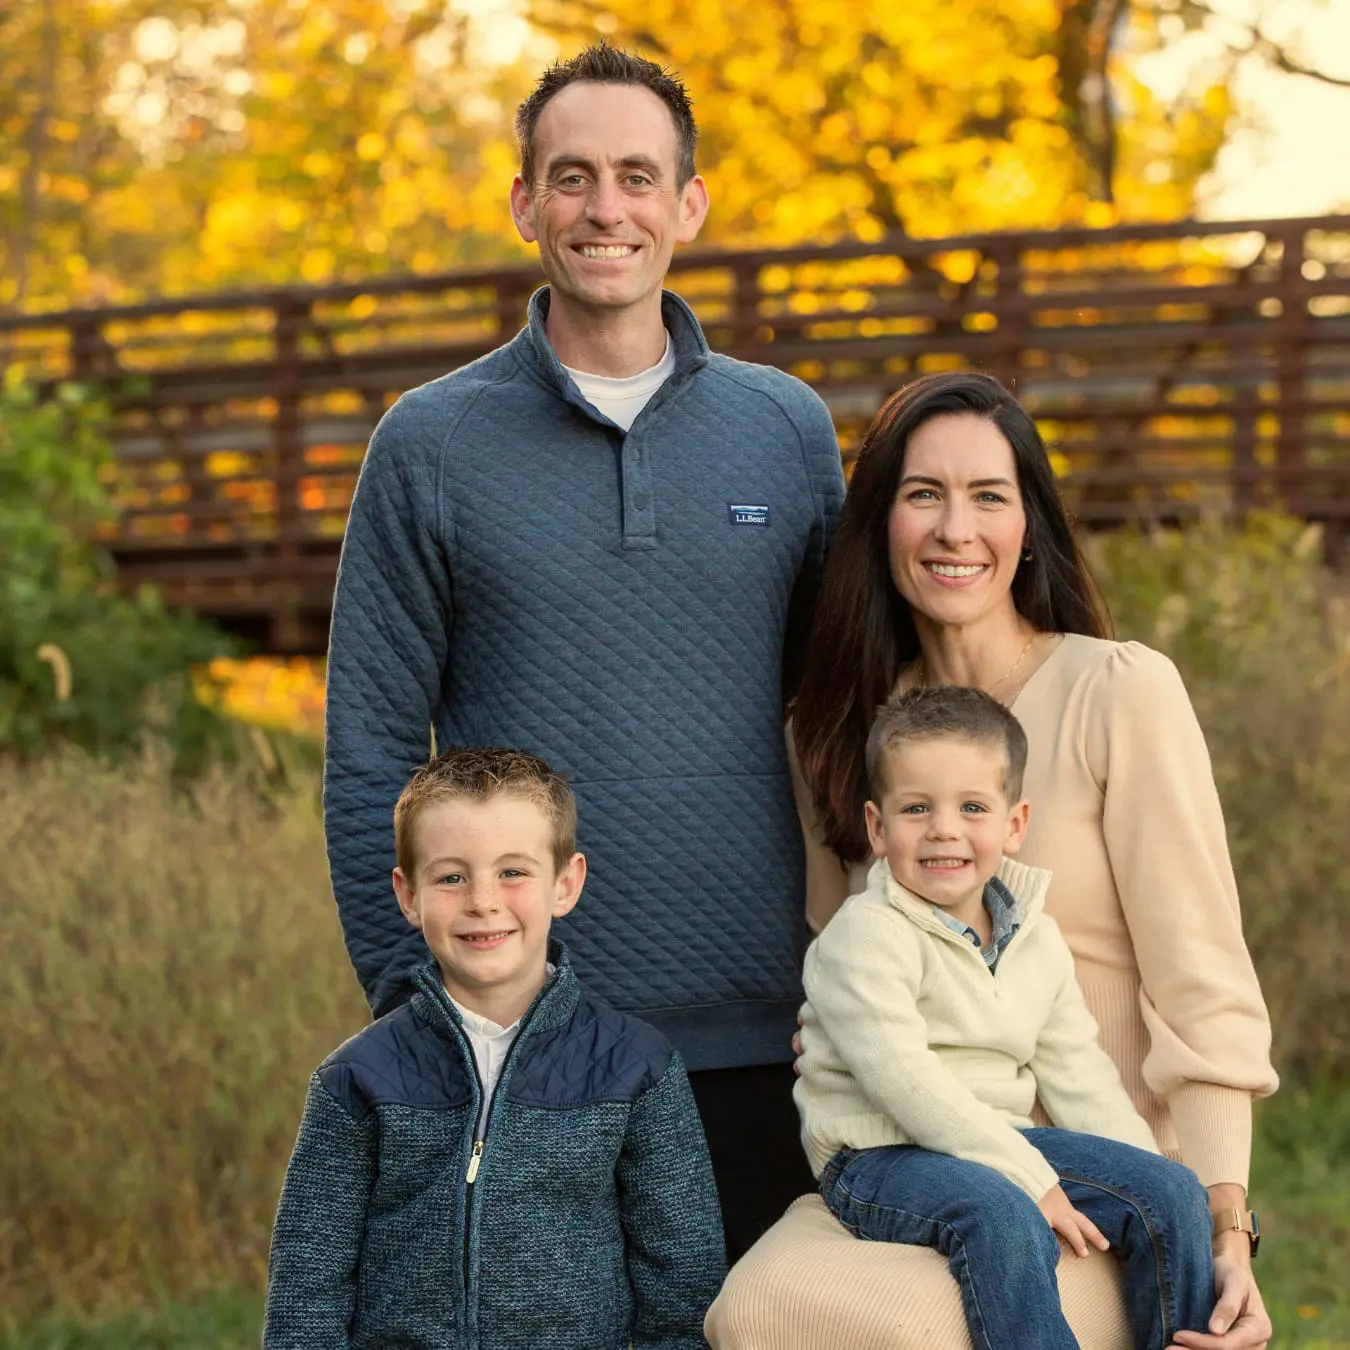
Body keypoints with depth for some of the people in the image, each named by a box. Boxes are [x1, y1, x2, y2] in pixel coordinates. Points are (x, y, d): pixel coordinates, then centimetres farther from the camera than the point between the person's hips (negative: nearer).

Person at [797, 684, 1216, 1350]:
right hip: (878, 1157, -7)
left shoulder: (1035, 937, 9)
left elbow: (1078, 1073, 14)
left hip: (999, 1139, 7)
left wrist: (1144, 1180, 4)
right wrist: (1033, 1182, -23)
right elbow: (904, 1083, -22)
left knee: (1173, 1194, -6)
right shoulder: (865, 935, -14)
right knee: (1002, 1220, -36)